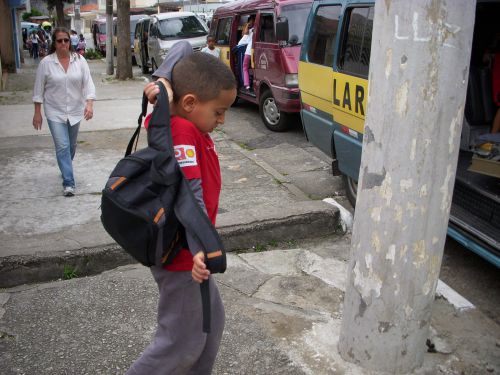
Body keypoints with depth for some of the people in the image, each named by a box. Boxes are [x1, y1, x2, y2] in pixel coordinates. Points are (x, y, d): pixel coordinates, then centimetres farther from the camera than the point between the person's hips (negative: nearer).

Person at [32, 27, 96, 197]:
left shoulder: (79, 60, -4)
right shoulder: (46, 62, -8)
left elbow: (88, 83, -8)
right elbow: (39, 89, -3)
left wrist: (89, 104, -23)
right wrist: (37, 113, -3)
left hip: (75, 111, 3)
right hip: (55, 112, -2)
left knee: (71, 145, 17)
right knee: (62, 147, -10)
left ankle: (65, 169, 43)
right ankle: (68, 183, -6)